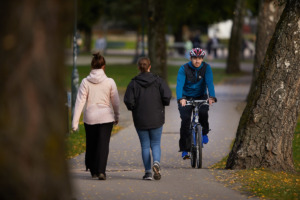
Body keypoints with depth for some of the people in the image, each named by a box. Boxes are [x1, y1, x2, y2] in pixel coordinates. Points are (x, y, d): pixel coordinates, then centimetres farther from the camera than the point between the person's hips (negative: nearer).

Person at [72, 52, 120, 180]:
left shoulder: (85, 82, -5)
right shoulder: (109, 82, -6)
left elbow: (80, 102, -6)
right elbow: (115, 102, 3)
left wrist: (75, 122, -5)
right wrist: (116, 116, 20)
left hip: (90, 117, 1)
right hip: (106, 117, -1)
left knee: (91, 144, 16)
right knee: (103, 144, 0)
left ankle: (93, 171, 26)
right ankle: (101, 171, -14)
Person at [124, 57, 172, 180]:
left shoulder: (133, 83, -5)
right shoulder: (158, 80, -2)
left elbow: (128, 101, -13)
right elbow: (167, 95, -12)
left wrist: (134, 108, 7)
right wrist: (162, 105, 8)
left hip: (140, 119, 0)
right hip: (156, 119, 0)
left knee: (145, 146, 8)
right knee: (155, 144, 11)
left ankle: (148, 172, 4)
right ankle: (156, 162, -17)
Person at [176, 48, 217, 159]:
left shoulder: (206, 68, -11)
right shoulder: (184, 69, -16)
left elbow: (209, 83, -22)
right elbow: (179, 84, -27)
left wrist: (211, 97, -40)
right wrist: (181, 99, -45)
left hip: (200, 96, 1)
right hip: (186, 97, -1)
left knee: (203, 112, -30)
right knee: (185, 120, -15)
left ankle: (204, 132, 0)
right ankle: (184, 150, -8)